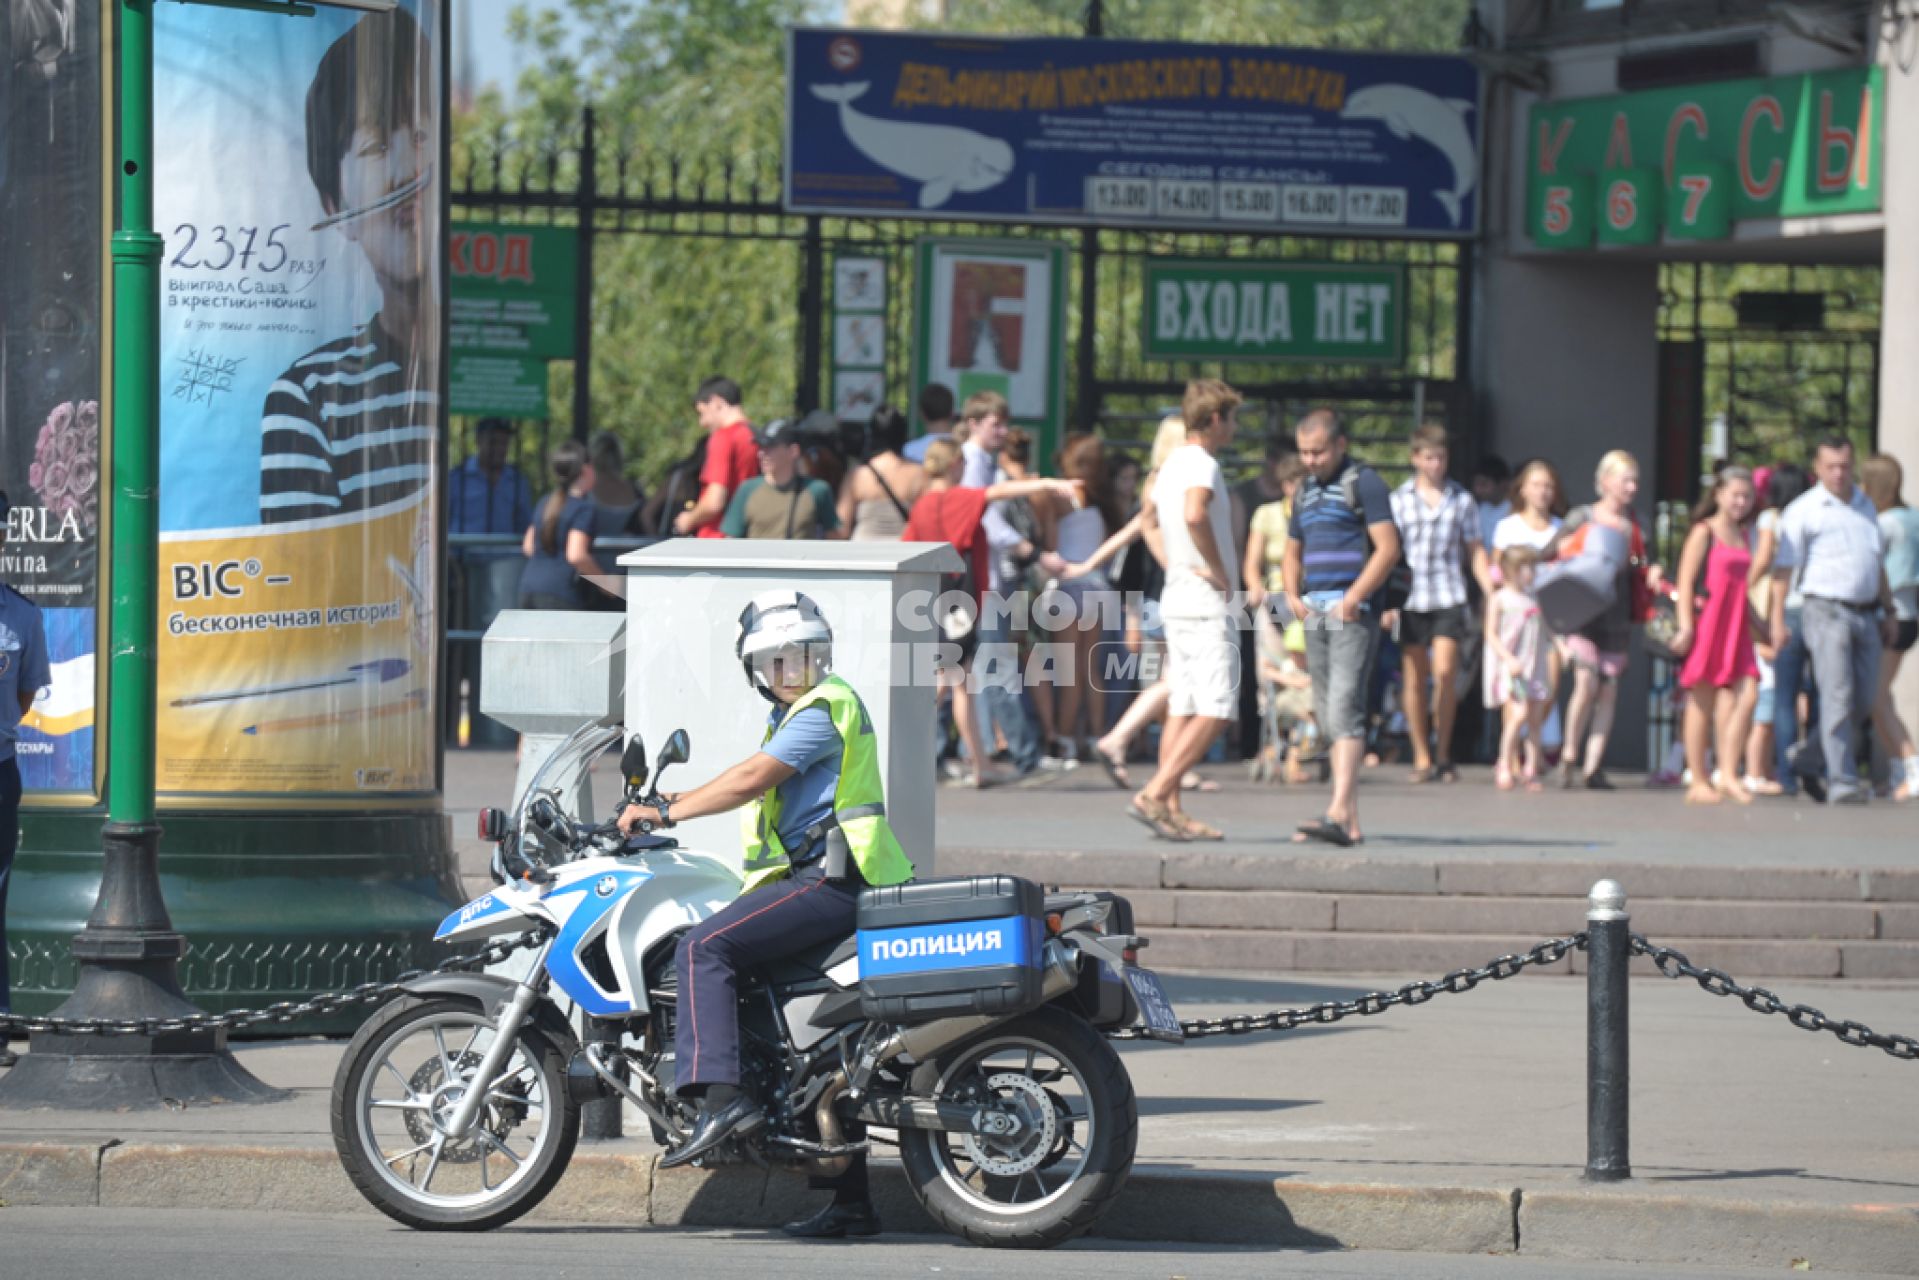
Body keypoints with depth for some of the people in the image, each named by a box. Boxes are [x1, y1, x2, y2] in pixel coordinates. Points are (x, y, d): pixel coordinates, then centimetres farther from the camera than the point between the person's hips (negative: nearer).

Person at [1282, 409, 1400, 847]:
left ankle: (1339, 814, -26)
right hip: (1315, 613, 8)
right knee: (1327, 716, 6)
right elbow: (1293, 551, 28)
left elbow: (1388, 548, -12)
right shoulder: (1306, 492, 19)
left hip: (1352, 610, -8)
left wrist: (1354, 598, -19)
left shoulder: (1364, 482, -4)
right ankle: (1351, 822, 9)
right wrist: (1292, 595, 9)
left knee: (1344, 709, -17)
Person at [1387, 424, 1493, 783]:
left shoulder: (1461, 500, 9)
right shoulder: (1399, 500, 8)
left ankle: (1443, 754, 0)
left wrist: (1493, 595, 5)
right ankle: (1421, 757, 9)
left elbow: (1475, 552, 13)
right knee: (1414, 679, 2)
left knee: (1445, 672, -11)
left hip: (1449, 597, -1)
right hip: (1410, 600, 1)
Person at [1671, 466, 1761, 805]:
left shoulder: (1744, 536, 17)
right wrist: (1685, 624, -17)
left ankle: (1727, 775, -4)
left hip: (1736, 625, 6)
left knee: (1746, 696, -8)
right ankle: (1699, 781, 4)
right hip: (1707, 621, -6)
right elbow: (1686, 580, -7)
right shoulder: (1704, 532, -2)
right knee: (1702, 704, -1)